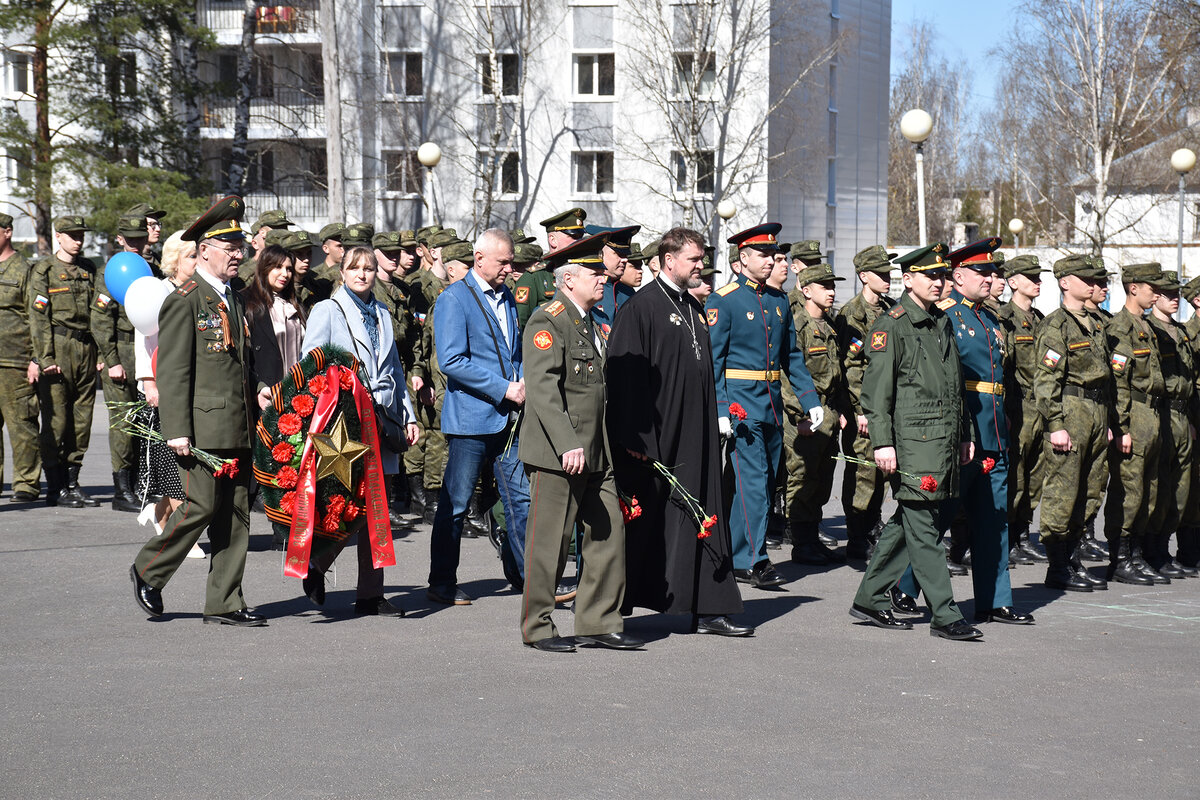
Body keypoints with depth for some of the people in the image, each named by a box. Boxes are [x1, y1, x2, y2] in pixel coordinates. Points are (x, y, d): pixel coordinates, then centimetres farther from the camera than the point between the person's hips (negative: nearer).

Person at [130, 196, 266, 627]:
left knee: (236, 515, 6)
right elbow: (172, 371, -12)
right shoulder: (184, 301, -7)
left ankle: (225, 604, 12)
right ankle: (148, 571, 15)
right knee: (202, 506, -8)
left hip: (239, 429, 8)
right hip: (204, 427, -8)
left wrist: (256, 396, 9)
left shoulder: (235, 300, 18)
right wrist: (177, 430, -17)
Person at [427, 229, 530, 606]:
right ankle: (442, 584, 12)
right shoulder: (454, 299, -8)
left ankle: (524, 571, 17)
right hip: (470, 416, -6)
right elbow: (452, 360, -16)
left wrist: (522, 383, 3)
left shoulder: (507, 298, 14)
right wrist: (503, 389, -17)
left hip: (508, 417, 6)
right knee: (455, 503, 2)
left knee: (521, 497, 6)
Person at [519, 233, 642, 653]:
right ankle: (536, 627, 10)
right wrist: (567, 445, -27)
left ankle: (599, 622, 16)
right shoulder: (547, 321, -10)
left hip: (596, 452, 9)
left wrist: (609, 444, 23)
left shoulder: (590, 322, 18)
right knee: (550, 541, -1)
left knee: (610, 535, 7)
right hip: (556, 454, -9)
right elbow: (543, 389, -19)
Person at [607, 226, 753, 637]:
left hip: (695, 440, 8)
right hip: (655, 438, -8)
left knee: (700, 517, 7)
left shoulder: (693, 308, 16)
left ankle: (708, 610, 12)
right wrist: (636, 440, -20)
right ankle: (610, 612, 11)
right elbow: (625, 376, -16)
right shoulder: (642, 307, -10)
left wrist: (712, 429, 18)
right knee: (642, 522, 0)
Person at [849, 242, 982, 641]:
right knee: (922, 528, -5)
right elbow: (877, 388, -10)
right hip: (912, 440, -8)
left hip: (944, 439, 8)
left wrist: (964, 436, 22)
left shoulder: (943, 323, 18)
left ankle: (870, 600, 21)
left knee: (906, 523, 12)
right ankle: (945, 615, -3)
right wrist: (883, 442, -17)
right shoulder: (891, 326, -6)